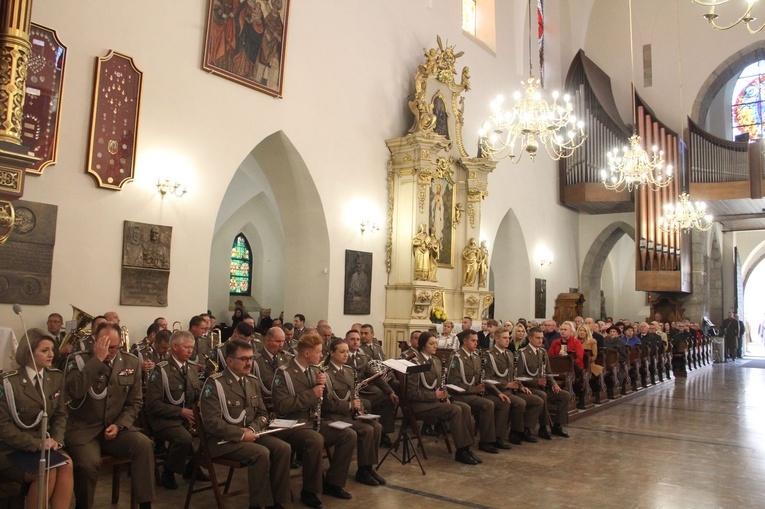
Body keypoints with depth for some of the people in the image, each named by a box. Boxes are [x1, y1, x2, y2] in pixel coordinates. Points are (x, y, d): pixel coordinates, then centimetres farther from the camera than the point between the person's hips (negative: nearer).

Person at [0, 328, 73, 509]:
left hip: (44, 444, 4)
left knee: (66, 464, -28)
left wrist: (56, 439, -10)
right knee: (47, 473, -30)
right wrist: (36, 443, -21)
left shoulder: (56, 377, 5)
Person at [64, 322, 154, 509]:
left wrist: (119, 425, -9)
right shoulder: (78, 360, -4)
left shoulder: (131, 363, 5)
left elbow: (134, 402, 8)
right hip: (83, 429, -2)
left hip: (115, 427, 3)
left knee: (144, 444, -25)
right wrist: (97, 359, -25)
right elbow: (74, 391, -24)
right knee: (88, 463, -30)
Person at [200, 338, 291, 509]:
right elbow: (212, 422, -20)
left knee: (283, 447, -16)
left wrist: (252, 429, -9)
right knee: (261, 453, -30)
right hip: (222, 439, -7)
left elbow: (262, 413, 13)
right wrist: (241, 434, -21)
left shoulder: (252, 381, 10)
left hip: (249, 434, 7)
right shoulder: (215, 383, -12)